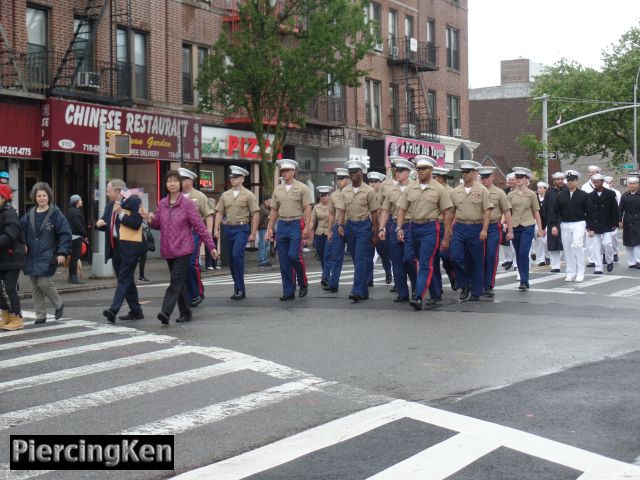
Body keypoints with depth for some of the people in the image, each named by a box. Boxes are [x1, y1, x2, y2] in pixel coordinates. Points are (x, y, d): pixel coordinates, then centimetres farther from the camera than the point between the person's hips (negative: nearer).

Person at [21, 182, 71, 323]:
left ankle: (58, 305, 11)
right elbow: (22, 231, 13)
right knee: (35, 287, 7)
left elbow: (65, 234, -7)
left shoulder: (56, 214, -5)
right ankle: (40, 315, 17)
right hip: (32, 257, 5)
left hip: (48, 257, -5)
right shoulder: (29, 215, 9)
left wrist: (62, 252, -13)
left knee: (44, 282, -14)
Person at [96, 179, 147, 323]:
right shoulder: (110, 205, 16)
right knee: (126, 279, 12)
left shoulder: (133, 201, -7)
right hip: (115, 245, 9)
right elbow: (106, 223, 20)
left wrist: (121, 213, -18)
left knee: (124, 279, -12)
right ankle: (136, 311, 20)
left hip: (129, 246, -8)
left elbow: (136, 223, -16)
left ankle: (113, 310, -22)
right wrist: (99, 224, -2)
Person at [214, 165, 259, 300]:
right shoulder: (225, 195, 11)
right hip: (229, 228, 5)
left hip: (242, 229, -5)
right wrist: (216, 230, 1)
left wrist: (253, 233, -9)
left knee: (237, 255, -20)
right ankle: (238, 289, 17)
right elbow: (219, 213, 12)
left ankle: (240, 288, -13)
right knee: (231, 259, 7)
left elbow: (256, 214, -4)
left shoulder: (248, 195, -2)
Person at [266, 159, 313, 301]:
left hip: (297, 224, -5)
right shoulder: (278, 189, 12)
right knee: (283, 261, 3)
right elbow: (274, 210, 15)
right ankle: (288, 292, 9)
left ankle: (303, 283, 7)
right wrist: (269, 228, 8)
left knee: (294, 255, -16)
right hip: (282, 225, 5)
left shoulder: (302, 188, -2)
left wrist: (307, 228, -15)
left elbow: (307, 209, -7)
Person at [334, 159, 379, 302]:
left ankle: (357, 291, -17)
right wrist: (340, 225, -12)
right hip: (349, 225, 5)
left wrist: (375, 234, -3)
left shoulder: (369, 191, -3)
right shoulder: (345, 191, 8)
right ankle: (364, 291, 18)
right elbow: (341, 209, 5)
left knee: (361, 259, -12)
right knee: (356, 260, 10)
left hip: (364, 226, -5)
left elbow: (374, 213, -2)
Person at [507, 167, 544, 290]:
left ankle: (524, 281, -13)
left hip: (527, 226, -3)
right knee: (518, 254, 8)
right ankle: (523, 279, 18)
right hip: (514, 227, 3)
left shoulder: (531, 194, 1)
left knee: (524, 252, -15)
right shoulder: (510, 195, 7)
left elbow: (536, 212, 5)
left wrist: (540, 228, 4)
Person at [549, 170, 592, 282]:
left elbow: (589, 211, 0)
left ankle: (580, 273, -8)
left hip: (578, 224, -3)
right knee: (567, 248, 5)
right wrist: (553, 225, -2)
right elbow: (554, 211, 7)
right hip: (565, 225, 3)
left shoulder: (583, 195, 0)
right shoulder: (561, 195, 7)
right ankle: (570, 273, 13)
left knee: (577, 246, -15)